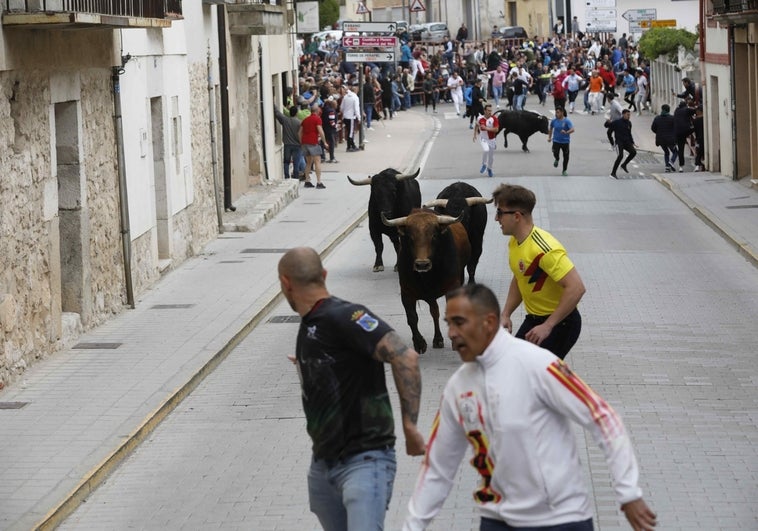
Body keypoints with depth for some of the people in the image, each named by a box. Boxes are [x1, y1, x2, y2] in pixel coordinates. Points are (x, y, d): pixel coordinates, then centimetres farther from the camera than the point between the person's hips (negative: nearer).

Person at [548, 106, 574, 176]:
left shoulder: (567, 121, -11)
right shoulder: (554, 121, -1)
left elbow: (572, 129, -23)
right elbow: (551, 129, 19)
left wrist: (566, 132, -41)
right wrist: (549, 137, 16)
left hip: (565, 141, -1)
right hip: (556, 141, 1)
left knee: (566, 157, 3)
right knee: (555, 153, -17)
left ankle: (564, 171, 23)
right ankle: (557, 159, 22)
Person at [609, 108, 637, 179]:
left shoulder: (629, 123, 12)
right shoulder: (617, 122, -8)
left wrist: (632, 143, 19)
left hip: (626, 142, 6)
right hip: (619, 142, -6)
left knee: (633, 152, -13)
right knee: (620, 155, -22)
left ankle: (624, 165, 10)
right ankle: (613, 173, -14)